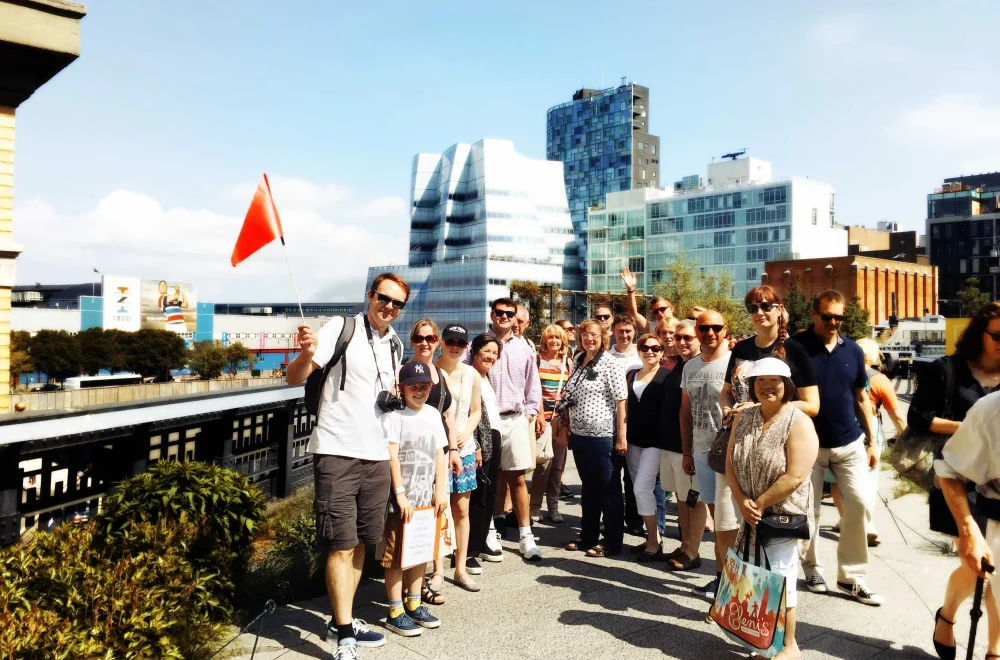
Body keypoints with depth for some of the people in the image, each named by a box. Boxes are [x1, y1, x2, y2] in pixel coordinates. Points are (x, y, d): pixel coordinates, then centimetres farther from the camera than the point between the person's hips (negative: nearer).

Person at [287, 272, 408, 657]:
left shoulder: (395, 345, 11)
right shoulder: (341, 329, -8)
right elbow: (295, 378, -15)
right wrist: (307, 354, -34)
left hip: (377, 455, 7)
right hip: (337, 453, -6)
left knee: (360, 543, 15)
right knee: (341, 545, -2)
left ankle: (343, 620, 31)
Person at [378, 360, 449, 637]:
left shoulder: (433, 415, 8)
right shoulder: (393, 416, -10)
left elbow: (439, 454, 10)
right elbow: (392, 457, -14)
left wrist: (441, 490, 3)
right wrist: (400, 494, -19)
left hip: (426, 497, 6)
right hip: (400, 498, -6)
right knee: (396, 554, 1)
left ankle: (414, 604, 28)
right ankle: (395, 612, 11)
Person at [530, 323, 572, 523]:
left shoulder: (568, 362, 11)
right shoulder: (537, 360, 1)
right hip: (543, 416, -4)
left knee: (558, 462, 6)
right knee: (544, 460, -12)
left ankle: (553, 505, 18)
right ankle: (535, 506, 0)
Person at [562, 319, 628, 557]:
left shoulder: (611, 364, -10)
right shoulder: (578, 361, 10)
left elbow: (621, 401, -13)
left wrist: (621, 436, -15)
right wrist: (567, 420, 9)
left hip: (601, 436, -7)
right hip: (579, 434, 7)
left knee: (609, 489, 3)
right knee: (588, 487, 17)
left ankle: (612, 542, 13)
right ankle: (588, 536, 28)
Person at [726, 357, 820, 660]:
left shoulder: (798, 422, -14)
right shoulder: (743, 417, 4)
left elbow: (795, 477, -20)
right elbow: (731, 464, 4)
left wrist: (760, 504, -15)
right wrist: (742, 501, -10)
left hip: (783, 516, -5)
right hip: (751, 514, 5)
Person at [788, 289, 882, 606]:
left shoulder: (853, 350, 3)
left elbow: (861, 398, 10)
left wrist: (871, 441, 10)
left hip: (849, 442, 3)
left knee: (858, 505, 2)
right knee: (809, 509, 7)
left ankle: (851, 575, 15)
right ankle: (812, 568, 24)